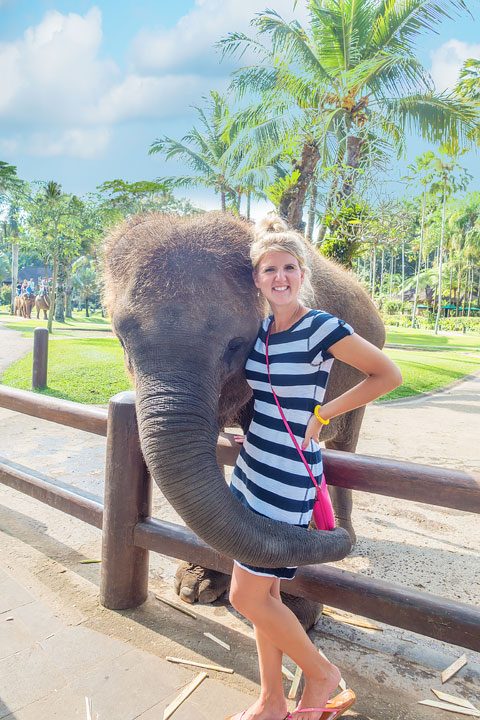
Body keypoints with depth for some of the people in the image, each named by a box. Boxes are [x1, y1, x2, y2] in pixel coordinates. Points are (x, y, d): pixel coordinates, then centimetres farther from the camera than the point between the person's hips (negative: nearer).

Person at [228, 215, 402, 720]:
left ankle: (322, 675, 25)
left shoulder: (321, 327, -14)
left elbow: (389, 375, -11)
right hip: (251, 471, 7)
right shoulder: (260, 330, 6)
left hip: (287, 482, -7)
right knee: (264, 593, 15)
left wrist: (322, 415, -11)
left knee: (247, 597, 1)